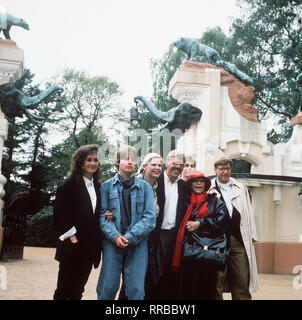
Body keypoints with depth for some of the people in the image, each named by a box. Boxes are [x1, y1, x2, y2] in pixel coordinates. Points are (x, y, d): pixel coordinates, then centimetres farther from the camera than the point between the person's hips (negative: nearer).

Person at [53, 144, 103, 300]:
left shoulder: (97, 186, 12)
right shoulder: (70, 184, -8)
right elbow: (59, 214, -12)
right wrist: (71, 237, -15)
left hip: (90, 246, 6)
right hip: (73, 246, -6)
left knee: (79, 287, 14)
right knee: (64, 288, 4)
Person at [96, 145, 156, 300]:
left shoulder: (144, 187, 7)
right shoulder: (107, 186, 7)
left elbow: (150, 217, 0)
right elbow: (102, 215, 0)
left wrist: (130, 237, -12)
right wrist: (115, 236, -15)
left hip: (138, 243, 0)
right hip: (112, 242, 0)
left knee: (137, 290, 0)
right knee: (107, 288, 0)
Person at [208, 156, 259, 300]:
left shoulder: (241, 188, 16)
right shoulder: (208, 189, 5)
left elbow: (249, 213, 16)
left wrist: (252, 236, 10)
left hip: (239, 239, 3)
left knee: (242, 280, 5)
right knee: (217, 279, 5)